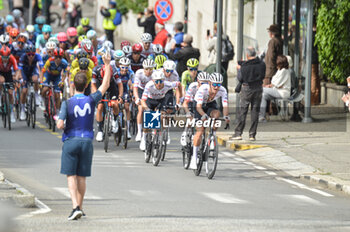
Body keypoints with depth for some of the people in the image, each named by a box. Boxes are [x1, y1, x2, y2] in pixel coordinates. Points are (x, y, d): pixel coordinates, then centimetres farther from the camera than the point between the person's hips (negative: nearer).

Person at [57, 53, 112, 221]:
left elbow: (60, 125, -16)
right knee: (82, 177, 10)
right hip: (87, 141, 2)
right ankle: (79, 207, 16)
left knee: (71, 177, -3)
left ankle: (76, 207, -18)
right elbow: (105, 85, 12)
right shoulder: (91, 100, -2)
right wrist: (107, 65, 17)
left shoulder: (67, 103, -8)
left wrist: (60, 123, 8)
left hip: (70, 141, -2)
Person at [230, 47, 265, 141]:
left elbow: (240, 79, -5)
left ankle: (238, 133, 1)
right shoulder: (261, 64, -4)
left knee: (242, 111, 3)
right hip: (258, 88, 3)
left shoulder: (244, 66, -13)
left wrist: (239, 69, 11)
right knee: (255, 111, 7)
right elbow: (263, 76, 9)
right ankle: (252, 135, 7)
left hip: (247, 88, -3)